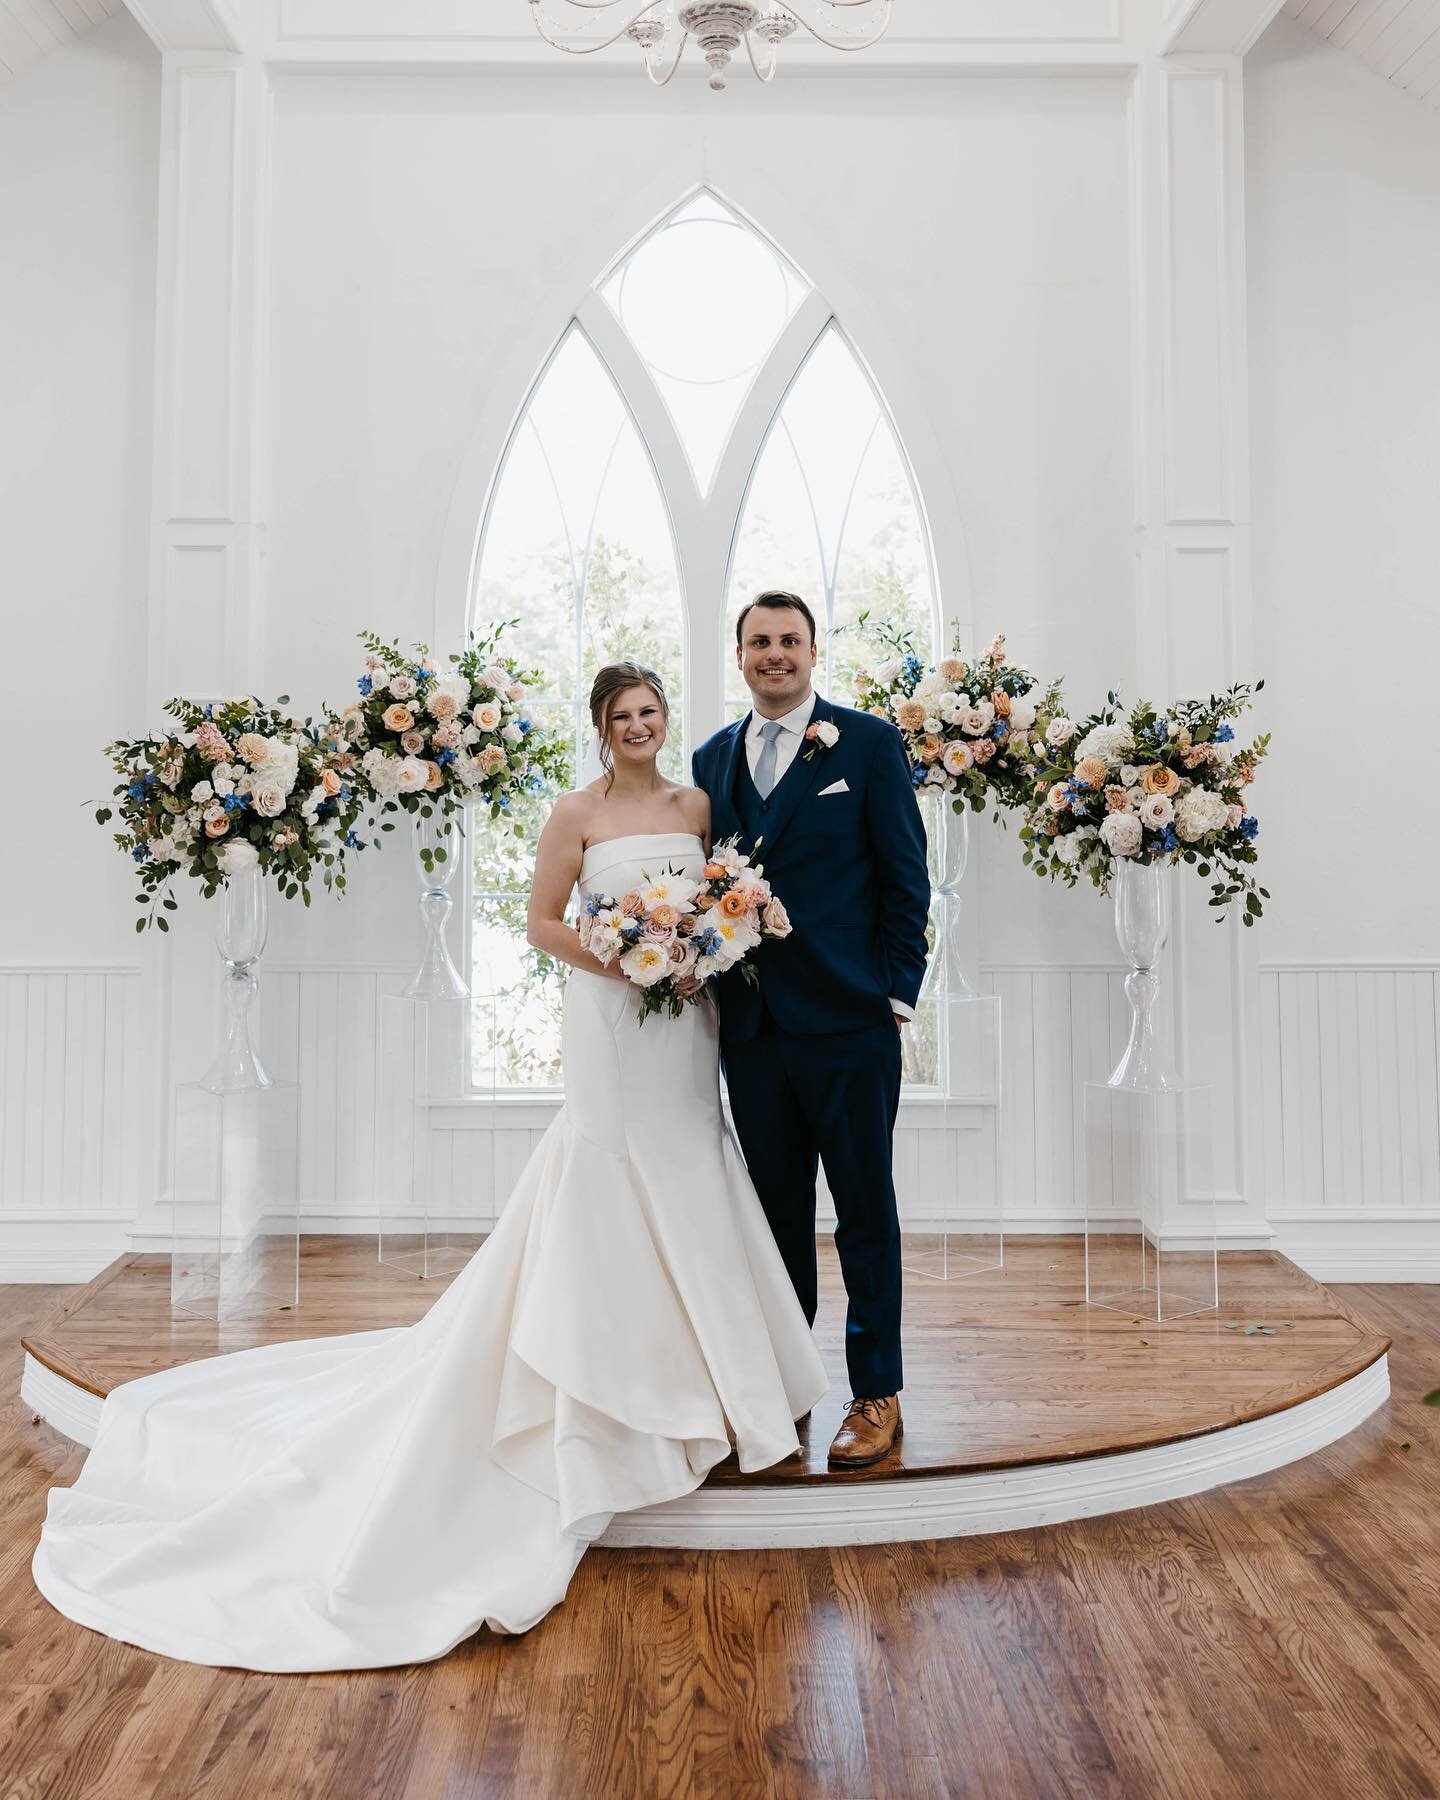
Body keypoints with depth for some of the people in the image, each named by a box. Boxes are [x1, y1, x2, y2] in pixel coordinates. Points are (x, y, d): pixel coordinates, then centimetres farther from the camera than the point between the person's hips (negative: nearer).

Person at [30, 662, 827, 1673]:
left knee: (687, 1199, 12)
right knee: (613, 1201, 0)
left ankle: (690, 1379, 29)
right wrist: (625, 964, -17)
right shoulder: (578, 814, -5)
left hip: (689, 1025, 5)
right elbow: (545, 922, -5)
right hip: (612, 1023, -5)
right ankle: (614, 1391, 14)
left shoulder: (697, 804, 9)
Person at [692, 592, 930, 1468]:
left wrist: (898, 994, -7)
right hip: (752, 1025, 4)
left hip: (849, 1024, -4)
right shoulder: (713, 758, 13)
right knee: (776, 1212, 14)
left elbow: (907, 876, -2)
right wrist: (714, 982, 6)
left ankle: (877, 1395, 18)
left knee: (866, 1211, 6)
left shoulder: (868, 741, 0)